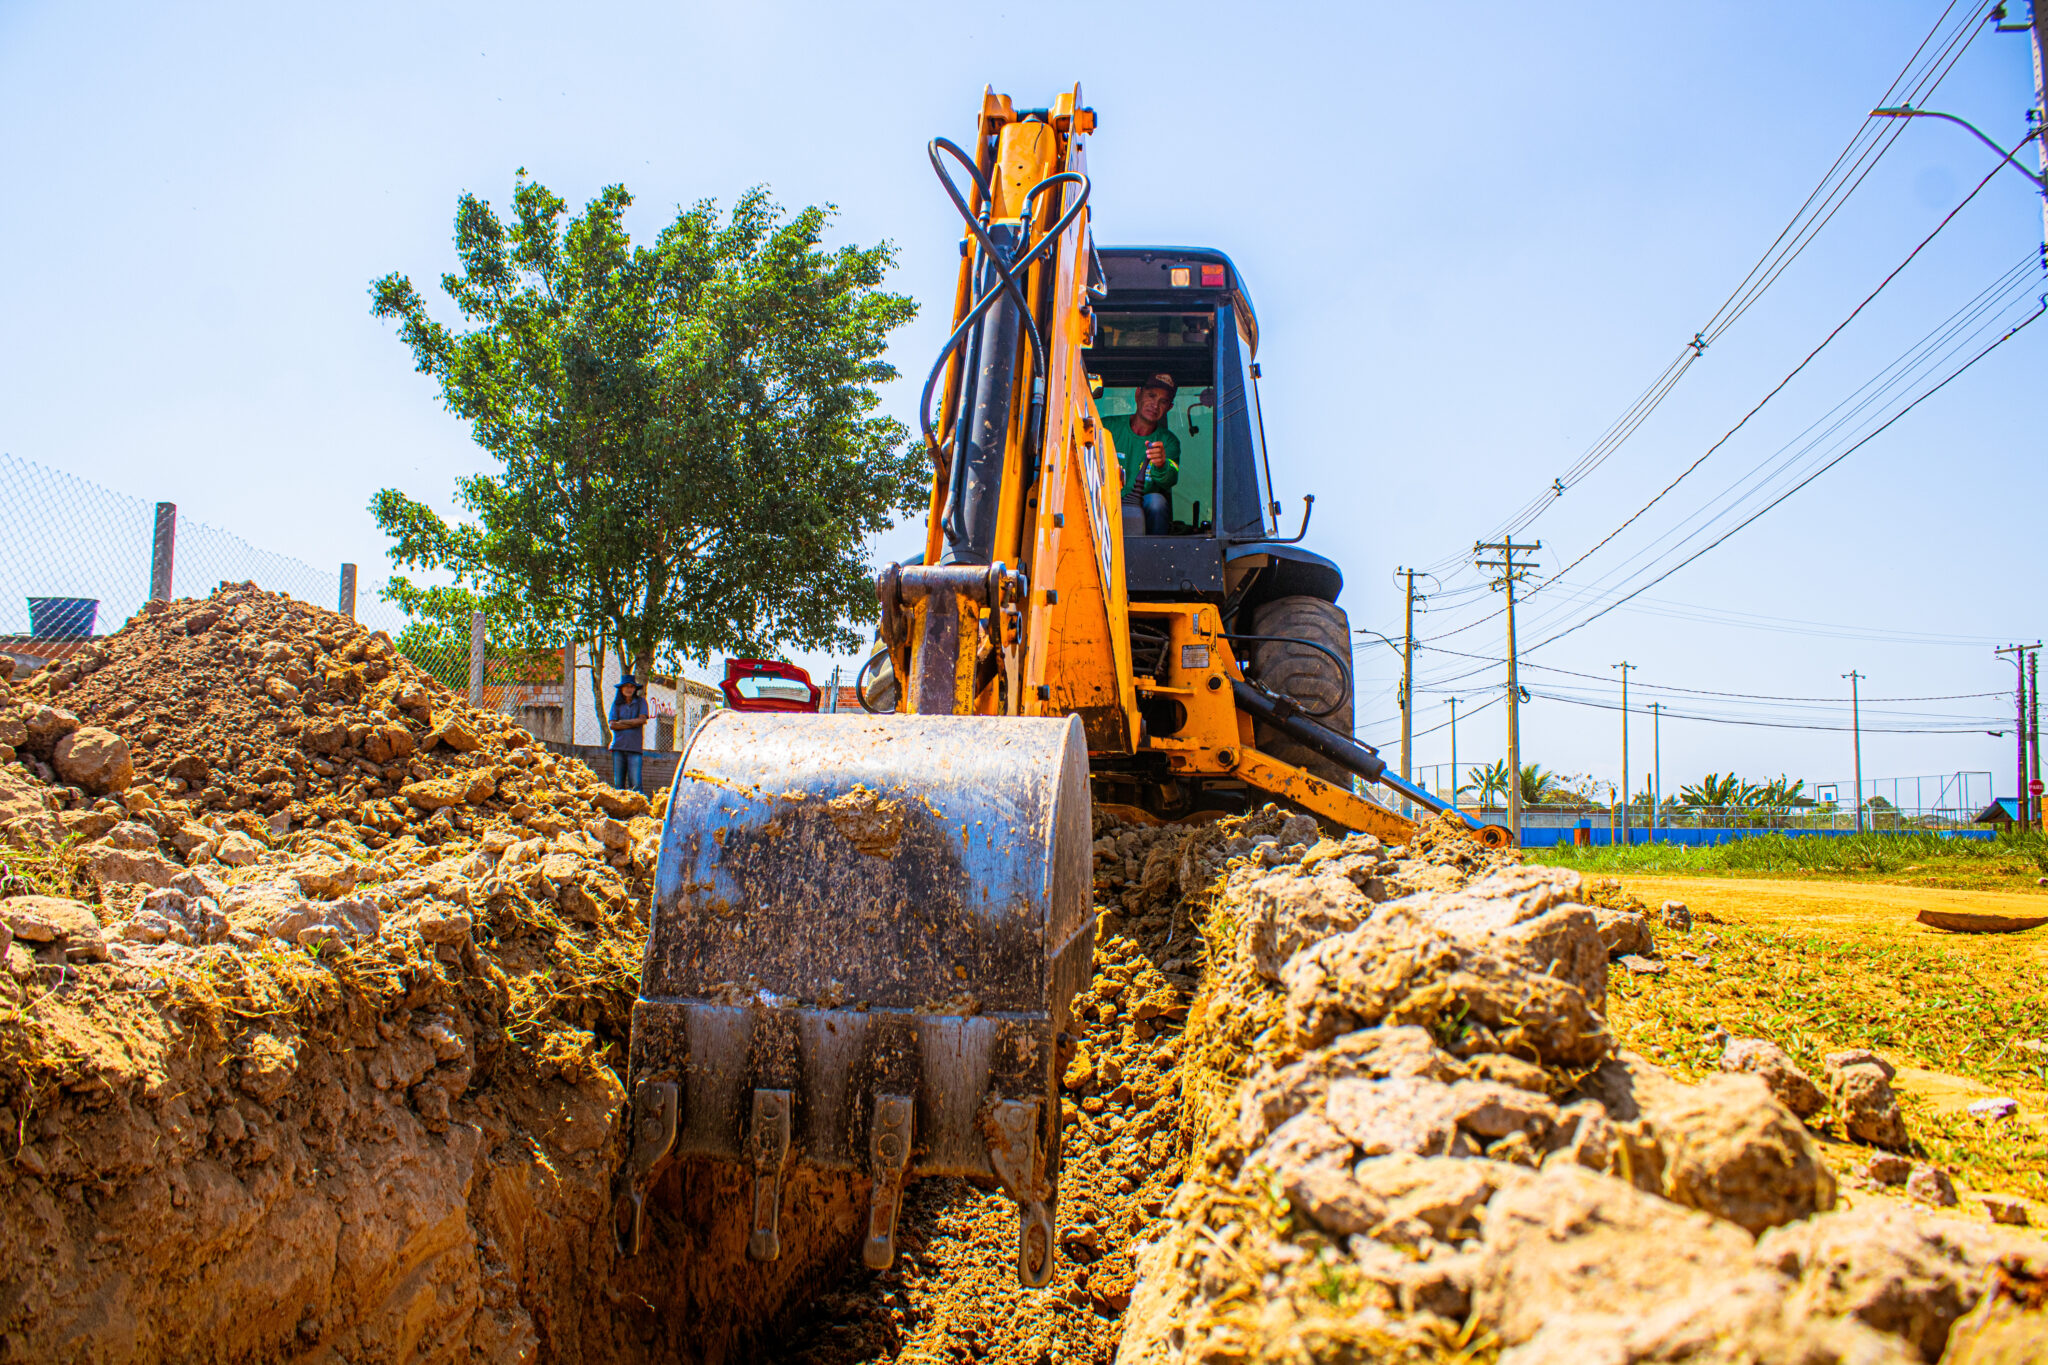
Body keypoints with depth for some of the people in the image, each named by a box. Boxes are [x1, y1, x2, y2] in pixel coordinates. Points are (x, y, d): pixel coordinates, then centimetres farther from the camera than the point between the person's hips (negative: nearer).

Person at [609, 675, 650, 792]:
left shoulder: (641, 702, 9)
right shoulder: (617, 703, 12)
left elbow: (642, 720, -4)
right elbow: (612, 725, 2)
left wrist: (622, 722, 0)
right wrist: (632, 724, -5)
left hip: (635, 746, -2)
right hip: (618, 746, 2)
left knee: (635, 784, -12)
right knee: (618, 783, 0)